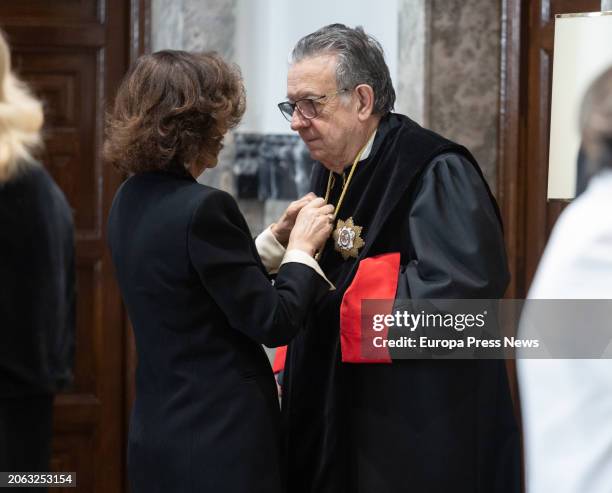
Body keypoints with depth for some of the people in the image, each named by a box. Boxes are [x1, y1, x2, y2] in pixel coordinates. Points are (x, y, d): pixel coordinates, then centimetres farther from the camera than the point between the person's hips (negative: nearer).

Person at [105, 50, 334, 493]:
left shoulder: (132, 201, 7)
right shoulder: (203, 208, -20)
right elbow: (273, 321, -16)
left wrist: (277, 239, 13)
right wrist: (301, 248, -2)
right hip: (221, 439, -9)